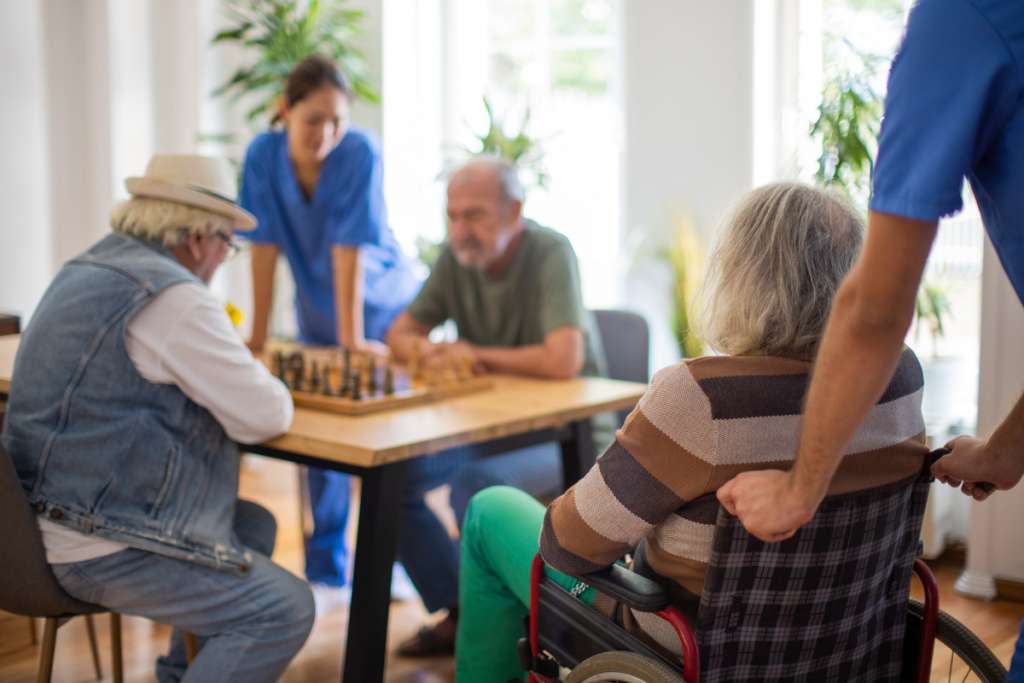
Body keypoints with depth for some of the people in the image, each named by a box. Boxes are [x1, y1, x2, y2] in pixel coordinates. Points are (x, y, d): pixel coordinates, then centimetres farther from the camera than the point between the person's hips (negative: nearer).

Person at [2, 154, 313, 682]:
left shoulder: (87, 269, 12)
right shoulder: (172, 296, -19)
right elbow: (265, 417, -16)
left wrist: (232, 364, 16)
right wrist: (270, 390, 7)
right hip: (100, 549, -11)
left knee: (255, 525, 22)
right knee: (285, 610, -12)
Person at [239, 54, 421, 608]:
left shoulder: (361, 153, -24)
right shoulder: (263, 155, -15)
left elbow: (349, 250, -28)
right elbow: (265, 246, -14)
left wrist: (353, 339, -27)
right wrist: (258, 333, -14)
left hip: (384, 311, -3)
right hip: (317, 315, 3)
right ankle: (326, 575, 15)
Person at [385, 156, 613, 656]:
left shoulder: (549, 253, -21)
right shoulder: (457, 257, -2)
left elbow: (563, 361, -33)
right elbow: (400, 333, 7)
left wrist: (475, 354, -20)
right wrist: (425, 350, -19)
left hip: (567, 431, -7)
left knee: (475, 483, -32)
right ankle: (457, 614, 7)